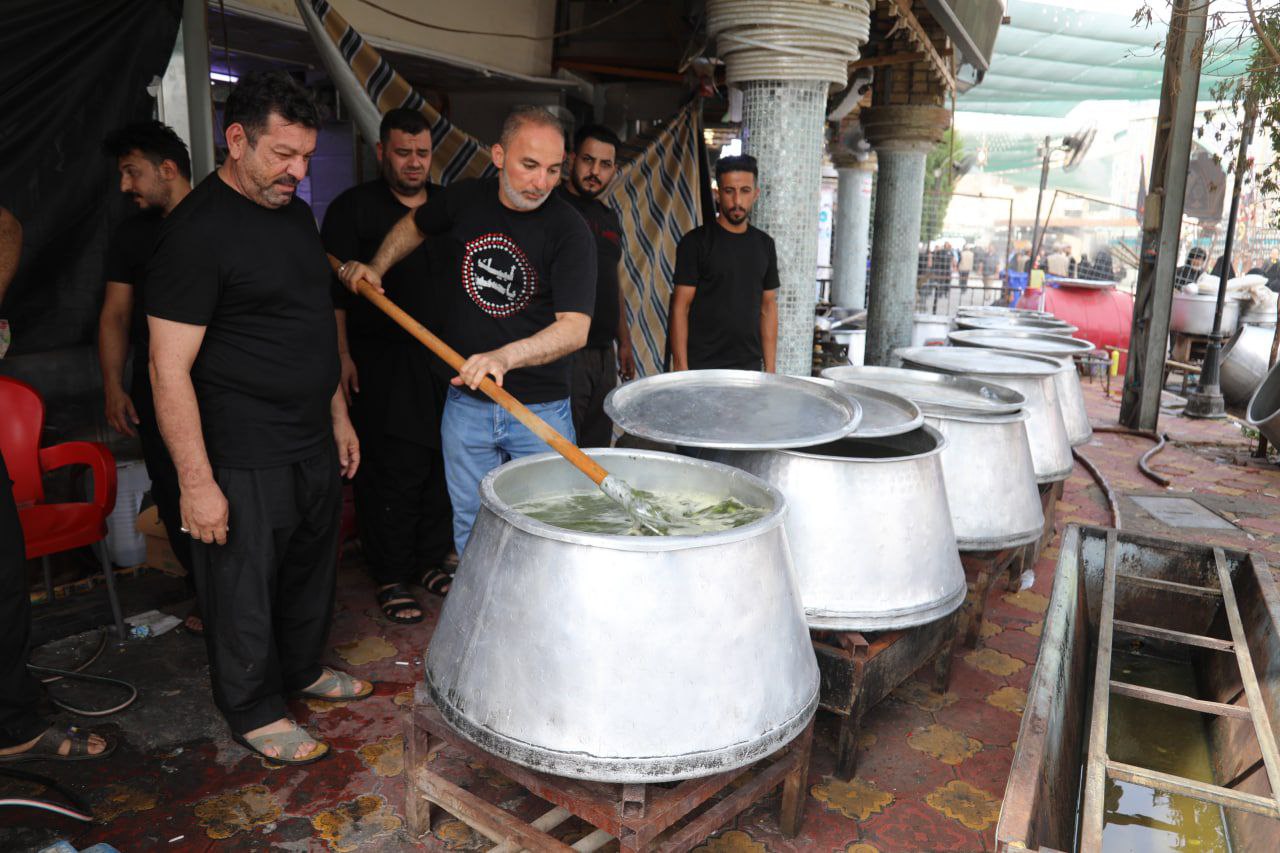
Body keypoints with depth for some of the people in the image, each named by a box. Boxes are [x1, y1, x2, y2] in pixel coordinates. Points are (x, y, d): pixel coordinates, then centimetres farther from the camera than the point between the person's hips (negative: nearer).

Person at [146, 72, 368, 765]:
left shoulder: (296, 214, 9)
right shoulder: (197, 231, -17)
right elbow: (170, 369, -19)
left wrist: (338, 415, 17)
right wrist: (197, 481, -20)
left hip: (314, 443, 8)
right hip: (243, 460, -8)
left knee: (311, 567, 22)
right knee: (245, 590, 8)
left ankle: (304, 667, 42)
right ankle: (254, 709, 27)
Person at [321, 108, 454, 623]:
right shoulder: (353, 207, 0)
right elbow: (333, 288, -4)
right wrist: (341, 355, -11)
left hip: (444, 362, 5)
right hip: (381, 364, -4)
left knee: (441, 466, 9)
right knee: (390, 472, -2)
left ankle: (431, 562, 25)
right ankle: (391, 578, 12)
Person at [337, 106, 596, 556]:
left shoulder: (570, 231, -14)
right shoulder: (465, 198, 0)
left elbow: (575, 327, -25)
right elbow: (414, 225, 23)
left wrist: (505, 356, -40)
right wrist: (377, 267, 7)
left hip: (540, 410, -3)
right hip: (467, 405, 4)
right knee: (472, 530, 15)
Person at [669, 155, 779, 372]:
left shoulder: (764, 244, 9)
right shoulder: (696, 242, -5)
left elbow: (768, 307, 12)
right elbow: (680, 308, -7)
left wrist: (770, 368, 7)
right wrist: (681, 367, -14)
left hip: (750, 368, 4)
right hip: (702, 368, -4)